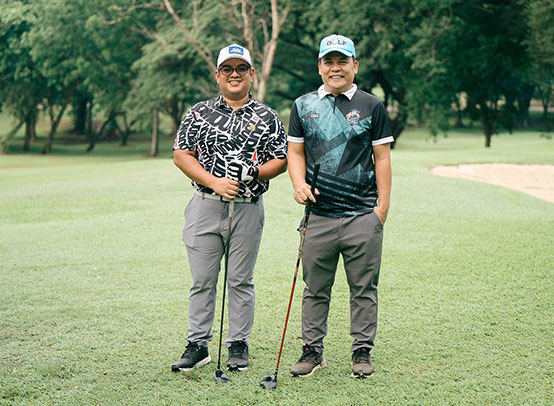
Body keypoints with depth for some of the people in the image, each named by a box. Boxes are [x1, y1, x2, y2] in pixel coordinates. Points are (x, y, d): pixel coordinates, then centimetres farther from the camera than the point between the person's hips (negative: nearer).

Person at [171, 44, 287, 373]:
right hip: (205, 206, 0)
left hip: (248, 207, 0)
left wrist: (255, 173, -13)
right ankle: (198, 345, 11)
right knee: (203, 280, 3)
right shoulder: (199, 113, 7)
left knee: (241, 281, 5)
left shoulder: (267, 118, 7)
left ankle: (239, 345, 14)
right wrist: (215, 182, -11)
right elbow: (181, 155, 1)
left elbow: (281, 160, 7)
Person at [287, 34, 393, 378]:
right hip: (318, 213, 2)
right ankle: (313, 350, 16)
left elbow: (382, 158, 4)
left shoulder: (371, 106, 5)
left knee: (364, 288, 3)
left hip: (363, 215, -2)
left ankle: (362, 351, 13)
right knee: (316, 288, 6)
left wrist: (382, 207, -2)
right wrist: (299, 183, -7)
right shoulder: (303, 106, 11)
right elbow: (295, 151, 13)